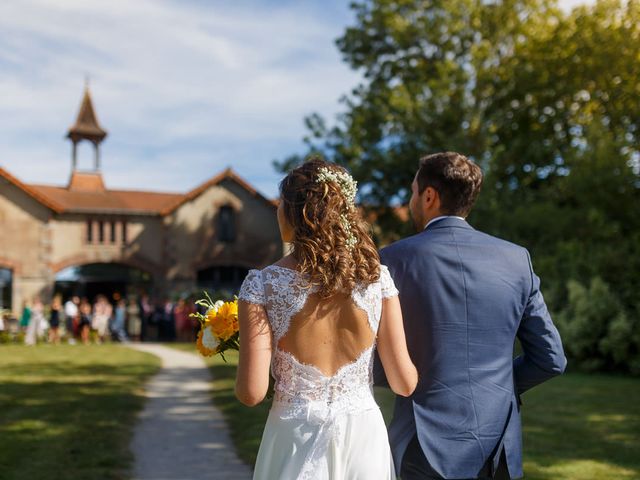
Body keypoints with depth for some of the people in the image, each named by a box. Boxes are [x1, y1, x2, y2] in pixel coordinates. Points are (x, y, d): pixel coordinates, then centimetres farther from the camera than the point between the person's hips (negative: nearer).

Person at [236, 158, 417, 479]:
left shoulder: (262, 284, -12)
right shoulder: (376, 277, -6)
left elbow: (252, 392, -14)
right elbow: (405, 383, -4)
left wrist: (242, 360, 8)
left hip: (296, 441, -1)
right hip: (365, 438, 2)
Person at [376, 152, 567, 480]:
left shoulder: (395, 259, -8)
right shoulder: (516, 259, 0)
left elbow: (375, 369, -6)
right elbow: (551, 359, 3)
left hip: (429, 451, -3)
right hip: (498, 452, 3)